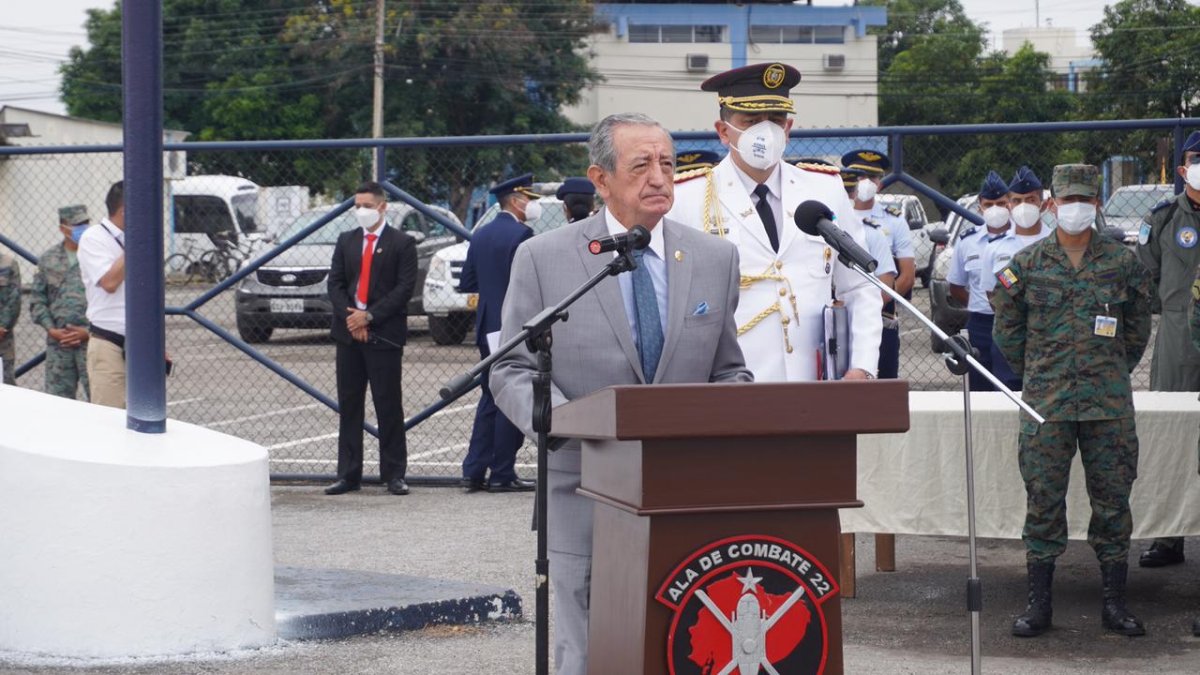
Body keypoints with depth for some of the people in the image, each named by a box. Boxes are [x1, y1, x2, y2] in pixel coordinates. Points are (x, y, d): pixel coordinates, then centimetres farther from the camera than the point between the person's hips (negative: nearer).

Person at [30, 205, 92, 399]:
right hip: (58, 341, 4)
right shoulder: (48, 259, 12)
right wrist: (51, 329, -1)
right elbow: (36, 299, 13)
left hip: (90, 339, -4)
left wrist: (88, 331, -10)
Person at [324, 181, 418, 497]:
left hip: (384, 334, -4)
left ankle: (394, 474, 4)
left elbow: (405, 287, -8)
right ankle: (348, 474, 11)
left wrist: (369, 316, -14)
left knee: (388, 406, -2)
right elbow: (335, 283, 9)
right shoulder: (346, 241, 14)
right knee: (348, 406, 6)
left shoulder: (402, 243, -1)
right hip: (348, 332, 5)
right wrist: (350, 317, -8)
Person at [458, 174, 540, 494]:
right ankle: (502, 475, 3)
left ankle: (473, 471, 11)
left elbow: (467, 284, 12)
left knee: (490, 398, 14)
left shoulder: (480, 235, 10)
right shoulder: (522, 234, -13)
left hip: (488, 328, 7)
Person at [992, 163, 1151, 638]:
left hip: (1110, 403, 1)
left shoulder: (1123, 262, 5)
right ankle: (1039, 603, 8)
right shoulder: (1027, 264, 3)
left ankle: (1115, 603, 13)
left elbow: (1138, 329, 16)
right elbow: (1007, 331, 12)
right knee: (1043, 499, 1)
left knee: (1113, 497, 4)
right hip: (1045, 404, 0)